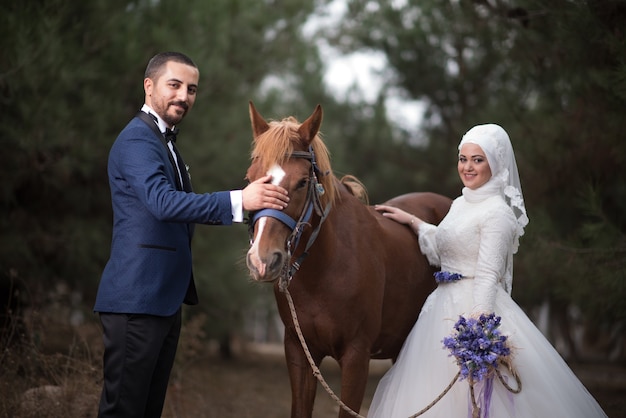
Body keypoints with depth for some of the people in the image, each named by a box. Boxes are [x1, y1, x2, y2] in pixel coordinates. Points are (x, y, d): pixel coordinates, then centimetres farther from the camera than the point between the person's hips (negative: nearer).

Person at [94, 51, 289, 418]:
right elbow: (163, 203, -30)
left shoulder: (163, 140, 18)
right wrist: (239, 200, -35)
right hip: (138, 297, -10)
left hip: (165, 297, 10)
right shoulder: (138, 140, -14)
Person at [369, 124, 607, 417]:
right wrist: (411, 222, 24)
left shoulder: (497, 213, -14)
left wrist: (477, 328, -29)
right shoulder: (460, 204, 12)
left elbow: (488, 276, -20)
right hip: (445, 304, 9)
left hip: (476, 308, -9)